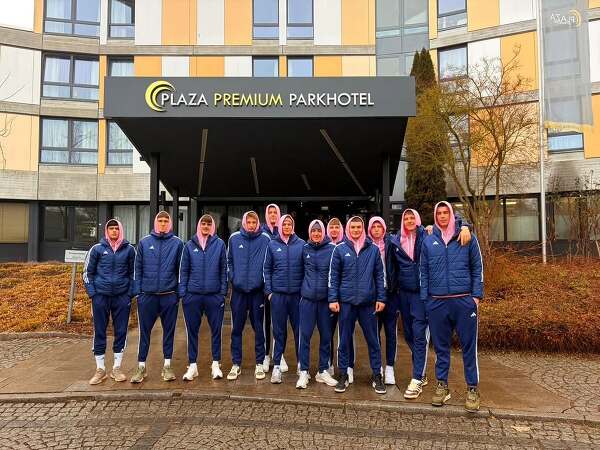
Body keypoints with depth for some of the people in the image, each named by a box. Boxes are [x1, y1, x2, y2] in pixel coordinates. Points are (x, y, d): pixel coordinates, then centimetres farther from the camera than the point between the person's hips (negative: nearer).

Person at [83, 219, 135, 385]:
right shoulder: (97, 249, 2)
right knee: (99, 332, 5)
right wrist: (92, 293, -2)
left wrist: (130, 293, 1)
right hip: (101, 296, 0)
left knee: (121, 332, 5)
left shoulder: (129, 249, 4)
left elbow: (133, 272, 9)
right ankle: (100, 370, 17)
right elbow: (88, 272, 7)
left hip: (122, 297, 1)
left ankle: (117, 368, 18)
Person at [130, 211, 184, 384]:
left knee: (169, 330, 8)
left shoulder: (177, 243, 2)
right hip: (147, 295, 1)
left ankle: (167, 366, 20)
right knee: (144, 331, 7)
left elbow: (180, 269, 3)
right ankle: (141, 367, 19)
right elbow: (138, 268, 5)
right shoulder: (144, 242, 4)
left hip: (169, 295, 0)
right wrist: (137, 291, -1)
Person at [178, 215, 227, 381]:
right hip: (193, 295, 1)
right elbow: (183, 270, 6)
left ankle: (216, 364, 19)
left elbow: (224, 269, 4)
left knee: (216, 330, 6)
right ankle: (192, 365, 19)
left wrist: (223, 292, -1)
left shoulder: (219, 244, 2)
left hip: (214, 295, -1)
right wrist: (182, 293, 0)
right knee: (192, 331, 7)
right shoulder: (189, 245, 5)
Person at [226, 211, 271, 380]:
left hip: (257, 290, -1)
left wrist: (265, 281, -2)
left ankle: (260, 363, 20)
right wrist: (233, 278, 1)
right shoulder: (234, 238, 3)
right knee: (236, 328, 7)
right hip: (238, 290, 1)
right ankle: (236, 364, 18)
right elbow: (229, 261, 10)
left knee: (259, 328, 7)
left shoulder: (265, 239, -2)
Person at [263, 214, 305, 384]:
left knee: (299, 330, 7)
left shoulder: (301, 244, 2)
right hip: (278, 294, 0)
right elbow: (267, 269, 6)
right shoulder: (272, 245, 4)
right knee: (279, 331, 6)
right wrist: (268, 291, -1)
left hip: (297, 294, 0)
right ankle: (277, 366, 15)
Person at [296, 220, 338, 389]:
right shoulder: (305, 249, 4)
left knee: (326, 336, 8)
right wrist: (305, 287, 12)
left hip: (326, 298, -1)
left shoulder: (332, 248, -3)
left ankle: (323, 371, 22)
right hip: (307, 298, 1)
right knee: (304, 335, 0)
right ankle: (303, 372, 11)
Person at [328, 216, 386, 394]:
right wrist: (333, 299, -4)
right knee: (344, 340, 8)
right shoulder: (340, 249, 1)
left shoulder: (373, 249, 4)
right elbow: (333, 276, 2)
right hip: (346, 301, 0)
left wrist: (381, 298, 1)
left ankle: (377, 375, 20)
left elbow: (379, 276, 6)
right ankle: (343, 375, 21)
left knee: (373, 340, 7)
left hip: (368, 302, 1)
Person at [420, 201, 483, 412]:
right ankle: (442, 385, 23)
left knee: (469, 346, 3)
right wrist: (425, 298, 5)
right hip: (437, 302, 2)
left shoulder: (467, 238, 4)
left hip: (464, 300, -2)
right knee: (441, 346, 11)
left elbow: (477, 268, 5)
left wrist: (477, 295, -2)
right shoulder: (428, 242, 9)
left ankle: (472, 388, 14)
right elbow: (423, 272, 11)